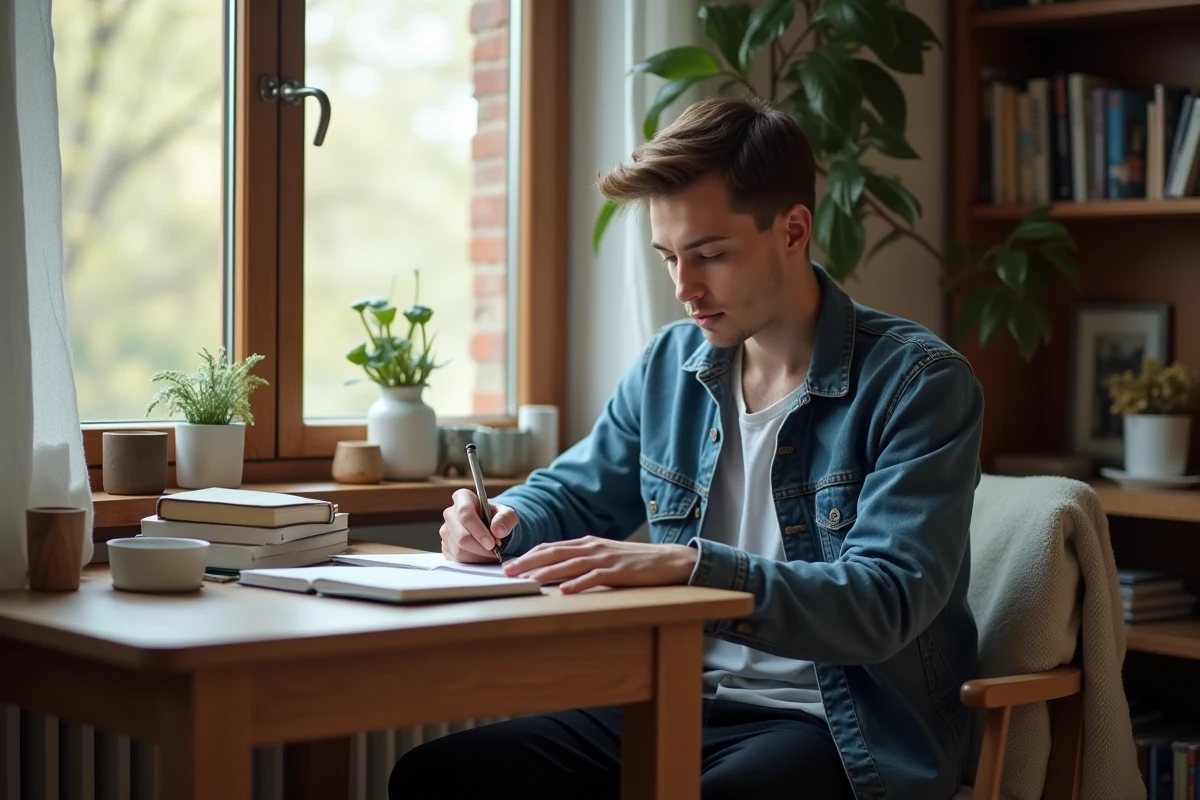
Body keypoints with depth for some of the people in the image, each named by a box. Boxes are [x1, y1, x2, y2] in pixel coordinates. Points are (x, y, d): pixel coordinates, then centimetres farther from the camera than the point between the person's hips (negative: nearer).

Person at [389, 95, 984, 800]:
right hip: (685, 704, 6)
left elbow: (884, 602, -21)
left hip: (847, 733, -5)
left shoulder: (919, 381, -10)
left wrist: (687, 565, -32)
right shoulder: (670, 365, 10)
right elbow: (575, 495, 25)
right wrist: (502, 521, 0)